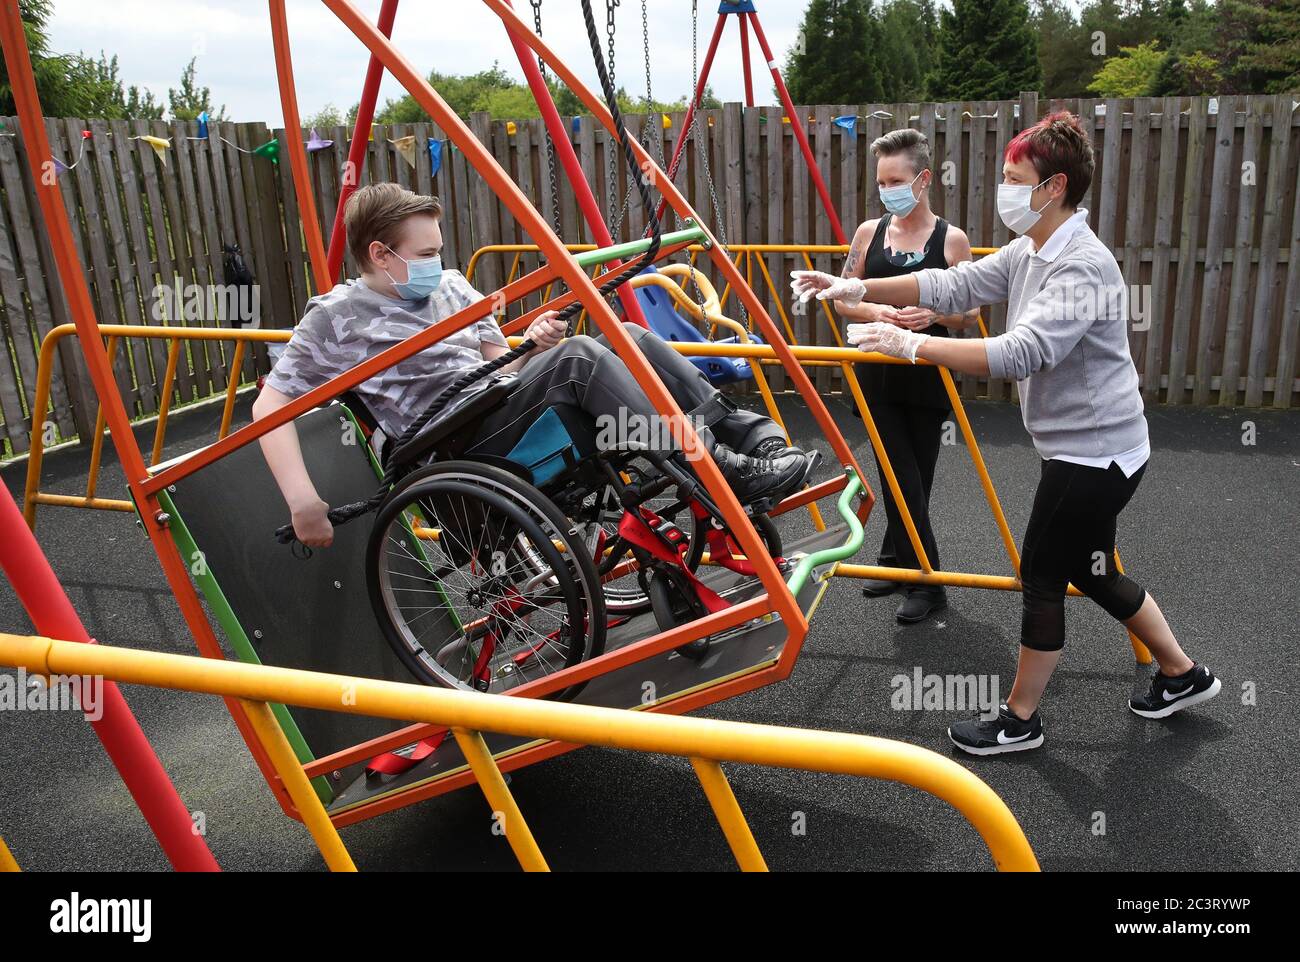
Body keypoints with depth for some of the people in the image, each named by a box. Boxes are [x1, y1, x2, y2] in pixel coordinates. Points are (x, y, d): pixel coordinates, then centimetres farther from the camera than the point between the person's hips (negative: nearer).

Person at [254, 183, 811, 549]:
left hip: (504, 407, 7)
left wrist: (533, 349, -3)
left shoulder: (451, 287, 20)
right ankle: (719, 471, -33)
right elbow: (270, 405, -3)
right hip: (462, 442, -7)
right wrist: (303, 502, -17)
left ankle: (752, 433, -18)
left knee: (629, 338, -12)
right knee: (580, 356, -29)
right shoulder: (335, 318, 2)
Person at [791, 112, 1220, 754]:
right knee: (1092, 573, 21)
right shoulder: (1027, 252, 6)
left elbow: (1021, 353, -34)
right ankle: (1183, 676, 40)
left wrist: (912, 345, -34)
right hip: (1082, 448, 10)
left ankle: (1019, 721, 19)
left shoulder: (1083, 267, -24)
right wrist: (861, 288, -7)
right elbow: (952, 286, 4)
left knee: (1042, 577, 2)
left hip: (1094, 453, -10)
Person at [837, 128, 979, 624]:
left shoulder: (951, 239, -3)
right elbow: (842, 300, 7)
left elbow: (970, 314, 2)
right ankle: (925, 581, 16)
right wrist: (873, 311, -14)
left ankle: (897, 560, 23)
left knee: (917, 478, 7)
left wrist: (935, 313, -19)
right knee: (902, 479, 3)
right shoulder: (869, 232, 3)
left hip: (928, 378, -1)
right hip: (878, 374, 2)